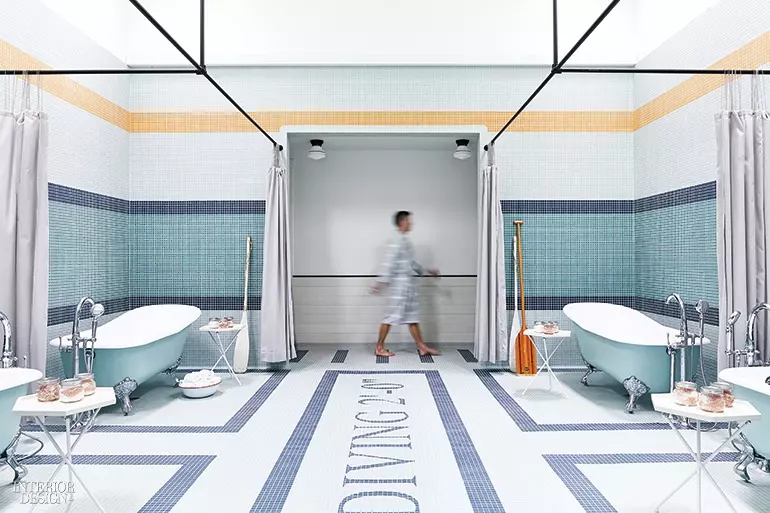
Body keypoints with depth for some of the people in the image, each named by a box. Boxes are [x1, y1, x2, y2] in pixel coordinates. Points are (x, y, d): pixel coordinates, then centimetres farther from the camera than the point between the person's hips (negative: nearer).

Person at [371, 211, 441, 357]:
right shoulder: (397, 241, -15)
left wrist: (426, 271, 29)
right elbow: (389, 262, -22)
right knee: (392, 315, -3)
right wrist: (382, 282, -27)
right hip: (400, 283, -9)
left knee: (413, 317, 11)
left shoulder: (406, 240, 15)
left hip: (410, 283, 9)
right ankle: (379, 348, 8)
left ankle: (422, 347, 16)